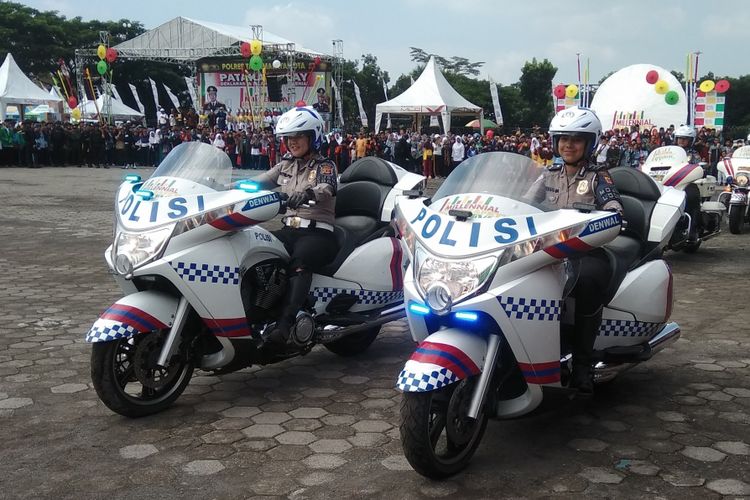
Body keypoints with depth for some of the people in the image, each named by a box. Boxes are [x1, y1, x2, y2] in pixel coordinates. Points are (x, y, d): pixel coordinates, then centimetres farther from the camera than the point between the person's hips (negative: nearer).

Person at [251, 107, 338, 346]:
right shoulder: (285, 165, 20)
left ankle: (285, 324, -49)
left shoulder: (325, 165, 2)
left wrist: (306, 194, -44)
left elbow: (326, 188, -21)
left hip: (318, 232, -6)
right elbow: (257, 183, 11)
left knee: (299, 261, -37)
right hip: (289, 230, 6)